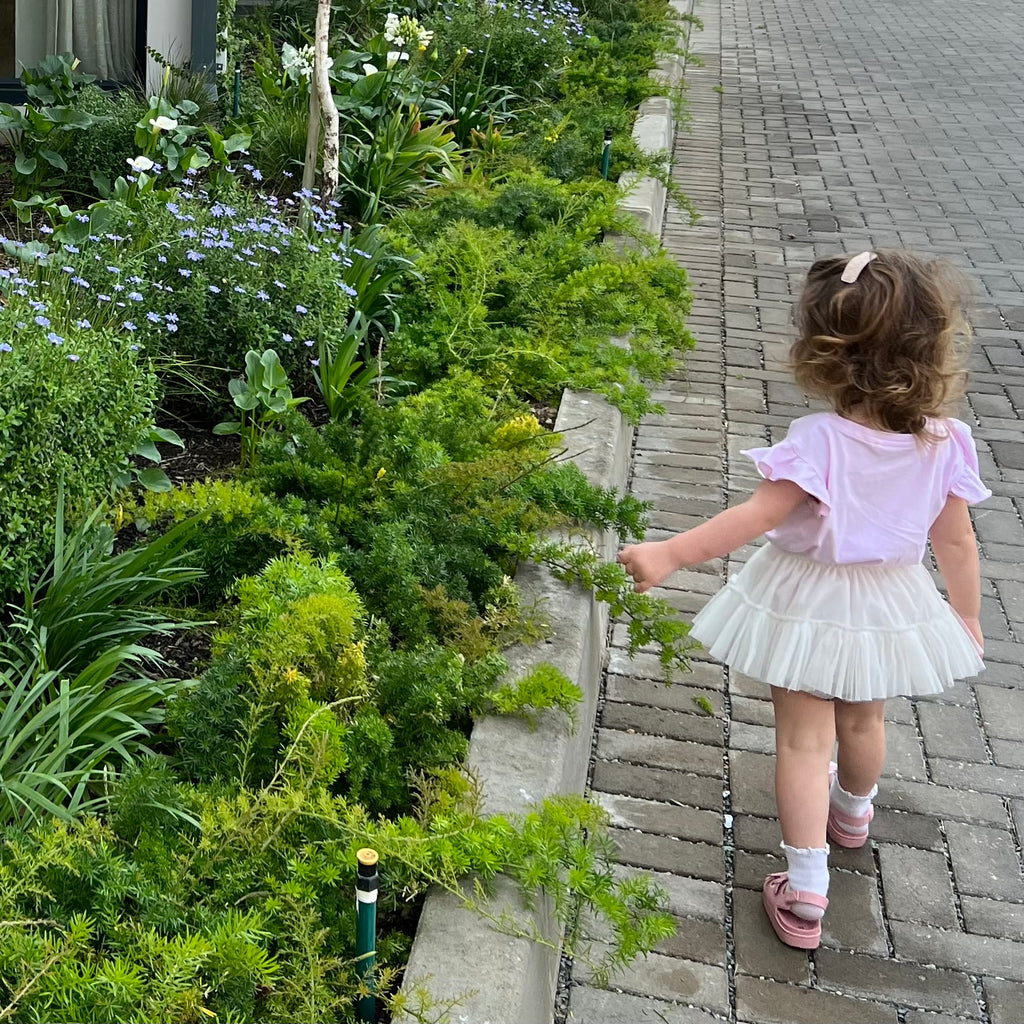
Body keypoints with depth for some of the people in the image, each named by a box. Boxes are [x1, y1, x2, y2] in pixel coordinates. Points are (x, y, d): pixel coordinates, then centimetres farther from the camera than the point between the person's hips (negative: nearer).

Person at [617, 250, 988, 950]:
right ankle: (853, 813, 58)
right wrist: (967, 615, 9)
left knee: (804, 740, 8)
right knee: (863, 721, 30)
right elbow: (957, 539, -6)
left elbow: (758, 515, -30)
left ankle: (805, 891, 8)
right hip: (890, 606, 5)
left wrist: (669, 555, -26)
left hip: (810, 605, -4)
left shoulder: (820, 441, -28)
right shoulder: (943, 444, -15)